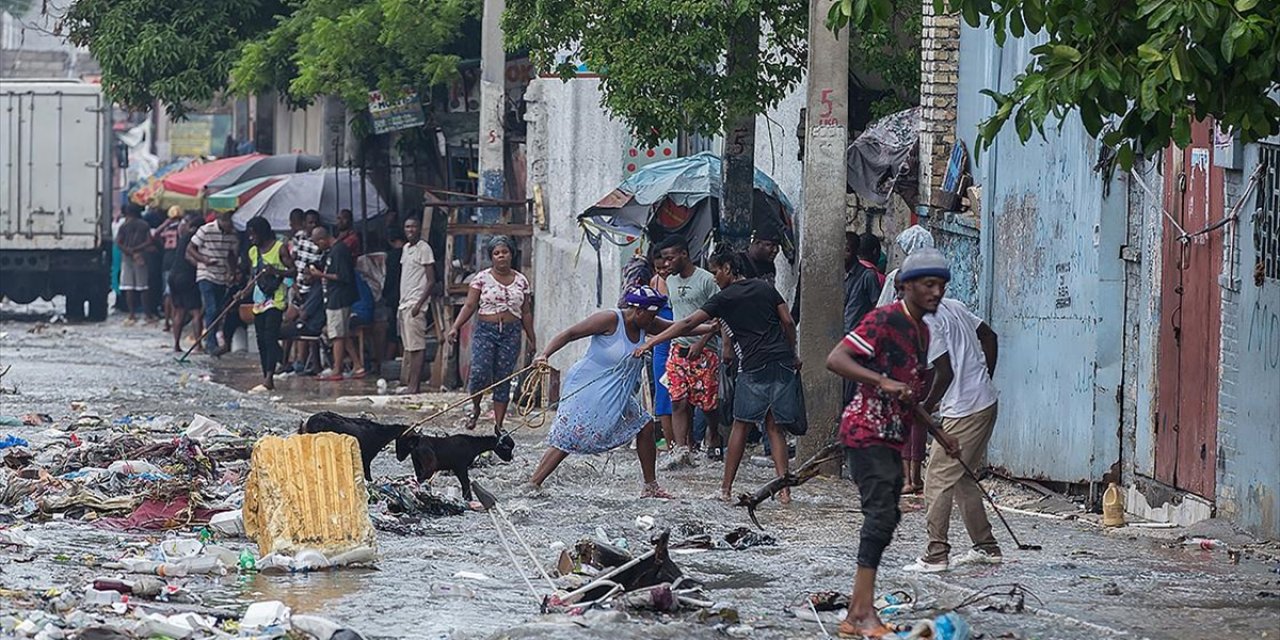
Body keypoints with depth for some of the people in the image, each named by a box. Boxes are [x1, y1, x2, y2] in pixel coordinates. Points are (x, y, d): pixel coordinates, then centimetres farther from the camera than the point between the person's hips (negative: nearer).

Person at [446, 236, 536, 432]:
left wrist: (532, 339, 13)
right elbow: (469, 306, 0)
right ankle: (475, 408, 11)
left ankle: (499, 425, 7)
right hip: (485, 330, -2)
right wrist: (455, 327, -12)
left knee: (503, 379, 1)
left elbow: (526, 313, 14)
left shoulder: (521, 281, 9)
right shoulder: (482, 278, 2)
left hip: (511, 334, 2)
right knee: (480, 372, -17)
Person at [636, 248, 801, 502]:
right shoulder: (765, 288, 14)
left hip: (754, 367, -4)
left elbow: (688, 324, -3)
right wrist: (793, 355, 23)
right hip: (783, 362, 5)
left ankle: (726, 488, 6)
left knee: (742, 425, 4)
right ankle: (783, 488, -5)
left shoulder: (725, 298, 0)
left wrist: (651, 342, -1)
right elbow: (788, 323, 11)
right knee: (774, 426, 6)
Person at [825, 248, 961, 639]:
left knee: (886, 518, 9)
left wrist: (939, 436, 27)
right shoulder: (884, 320, -13)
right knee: (881, 514, -18)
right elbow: (836, 360, -22)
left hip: (892, 436, 10)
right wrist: (883, 381, -32)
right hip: (868, 430, -10)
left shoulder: (921, 330, 16)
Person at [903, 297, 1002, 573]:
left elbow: (945, 372, -20)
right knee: (962, 479, 19)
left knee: (938, 480, -3)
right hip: (987, 402, 9)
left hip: (963, 412, -9)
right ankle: (986, 547, 23)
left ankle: (936, 555, -4)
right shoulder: (954, 306, 10)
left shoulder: (925, 323, -17)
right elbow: (989, 337, 16)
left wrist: (927, 406, -8)